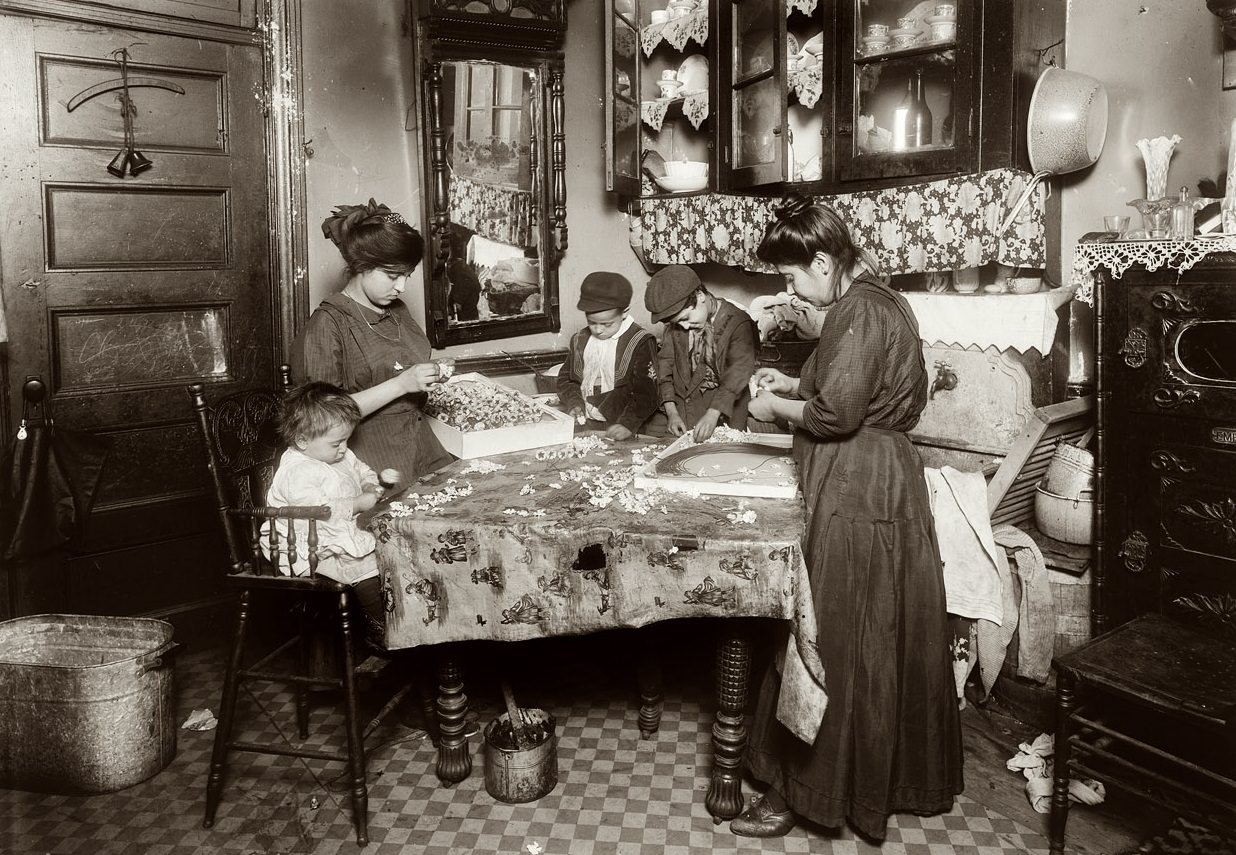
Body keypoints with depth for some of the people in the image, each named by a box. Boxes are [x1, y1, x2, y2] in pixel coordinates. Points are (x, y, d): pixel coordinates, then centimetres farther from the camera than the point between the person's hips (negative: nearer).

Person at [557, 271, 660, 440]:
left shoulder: (640, 343, -6)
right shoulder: (579, 341, 11)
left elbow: (645, 393, -10)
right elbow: (565, 378, 21)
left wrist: (629, 424, -20)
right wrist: (574, 403, 3)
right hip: (584, 425, 6)